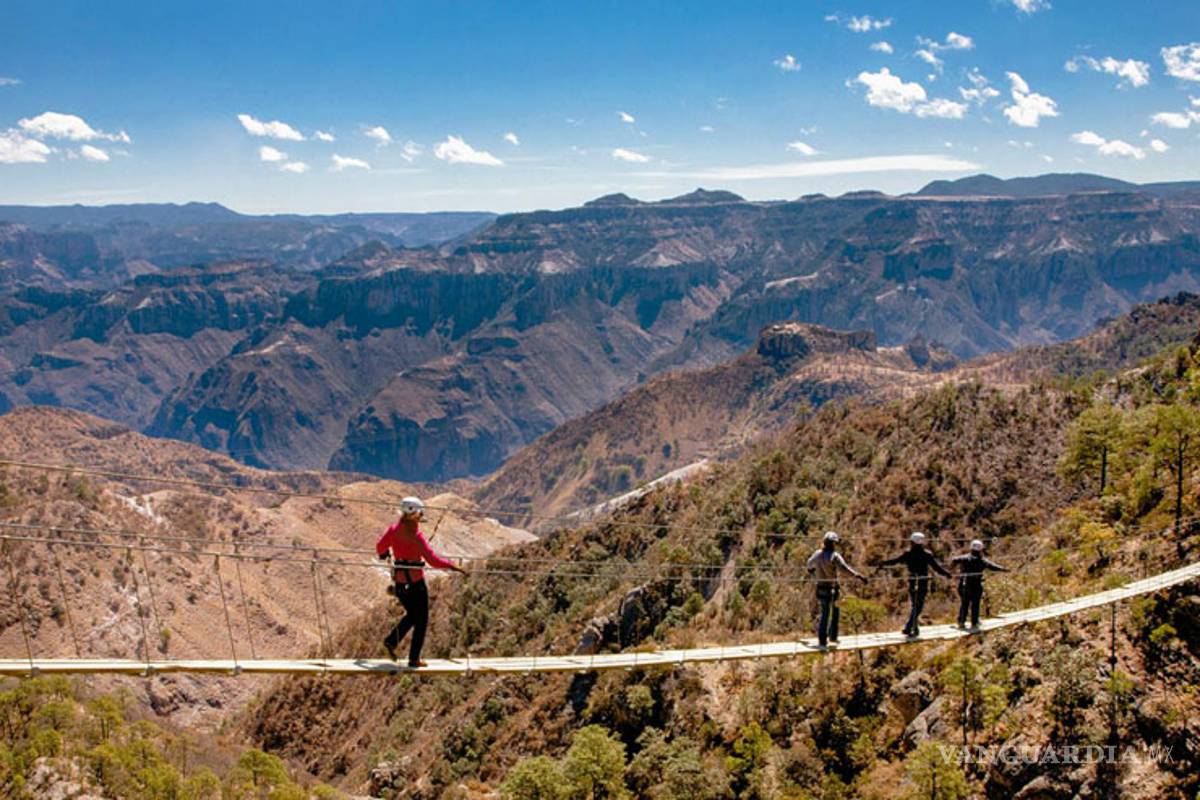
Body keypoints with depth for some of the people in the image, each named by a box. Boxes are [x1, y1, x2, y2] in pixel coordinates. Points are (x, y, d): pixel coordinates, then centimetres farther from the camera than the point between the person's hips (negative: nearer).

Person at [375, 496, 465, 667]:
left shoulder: (394, 530, -2)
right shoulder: (416, 536, -20)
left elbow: (380, 547, 14)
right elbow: (433, 560, -24)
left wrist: (383, 553, 37)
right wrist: (453, 566, -15)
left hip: (399, 582, 6)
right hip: (415, 582, -6)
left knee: (412, 615, 25)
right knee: (421, 621, 9)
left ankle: (392, 640, 8)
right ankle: (414, 659, 11)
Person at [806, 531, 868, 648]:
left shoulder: (817, 554, 3)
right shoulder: (834, 556, -16)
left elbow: (809, 563, 23)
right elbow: (844, 568, -29)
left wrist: (811, 569, 47)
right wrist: (859, 575, -32)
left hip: (820, 587, 5)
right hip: (831, 588, -5)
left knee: (824, 613, 14)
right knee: (835, 613, 14)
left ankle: (822, 640, 13)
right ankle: (832, 637, 17)